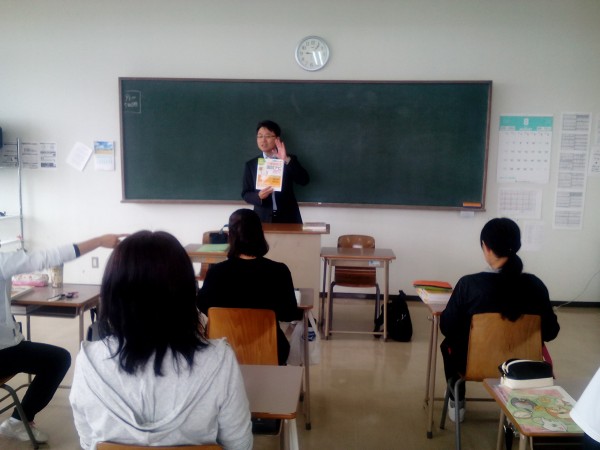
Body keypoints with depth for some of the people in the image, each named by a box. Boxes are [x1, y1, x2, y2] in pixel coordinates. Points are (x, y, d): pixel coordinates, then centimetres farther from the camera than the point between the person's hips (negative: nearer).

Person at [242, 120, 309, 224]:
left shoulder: (290, 161, 6)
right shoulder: (251, 165, 7)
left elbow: (304, 181, -9)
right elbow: (245, 194, 5)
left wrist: (287, 160, -18)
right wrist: (258, 196, -17)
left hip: (288, 218, 0)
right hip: (263, 219, 0)